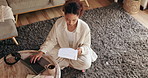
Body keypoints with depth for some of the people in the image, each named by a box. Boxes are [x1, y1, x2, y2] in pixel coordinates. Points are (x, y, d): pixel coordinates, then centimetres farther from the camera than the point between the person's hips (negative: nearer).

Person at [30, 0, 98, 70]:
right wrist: (41, 51, -29)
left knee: (86, 64, -29)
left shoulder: (84, 27, -26)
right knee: (47, 54, -23)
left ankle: (63, 62, -6)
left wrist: (80, 50, -35)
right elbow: (51, 40, -14)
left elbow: (86, 45, -12)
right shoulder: (58, 23, -24)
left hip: (77, 51, -2)